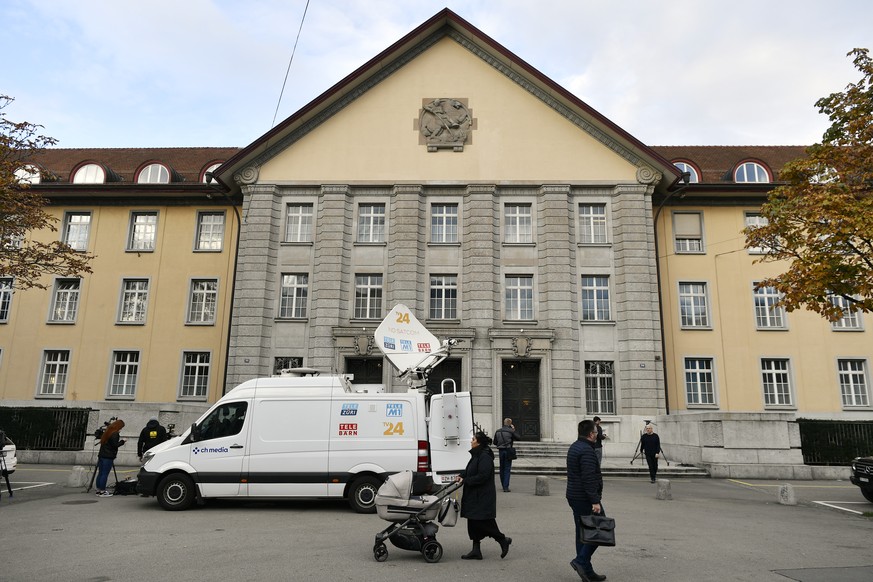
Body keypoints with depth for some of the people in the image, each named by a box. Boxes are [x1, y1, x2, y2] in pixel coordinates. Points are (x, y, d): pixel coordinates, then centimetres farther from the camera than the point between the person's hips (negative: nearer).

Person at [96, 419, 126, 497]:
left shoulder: (108, 431, 14)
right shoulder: (115, 434, -13)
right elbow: (115, 445, -17)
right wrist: (122, 441, -2)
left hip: (101, 455, 9)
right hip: (108, 457, -9)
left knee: (100, 473, 12)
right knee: (105, 474, -5)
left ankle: (98, 490, 18)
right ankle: (102, 491, -3)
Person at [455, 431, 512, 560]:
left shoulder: (484, 457, -20)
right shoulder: (477, 455, 12)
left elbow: (482, 476, -25)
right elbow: (469, 470, 19)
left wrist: (465, 481, -20)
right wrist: (461, 476, 1)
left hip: (483, 497, -10)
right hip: (475, 496, 10)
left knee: (484, 522, -4)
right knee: (473, 522, 11)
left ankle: (503, 540, 14)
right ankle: (476, 550, 18)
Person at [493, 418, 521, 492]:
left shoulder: (498, 431, 6)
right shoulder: (511, 431, -9)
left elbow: (495, 442, 10)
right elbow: (519, 438, -2)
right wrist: (514, 430, 6)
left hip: (501, 451, 5)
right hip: (508, 451, -5)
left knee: (502, 469, 15)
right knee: (507, 469, -2)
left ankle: (503, 485, 24)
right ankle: (505, 487, -8)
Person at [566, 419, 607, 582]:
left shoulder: (574, 447, 15)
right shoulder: (587, 451, -18)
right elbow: (589, 479, -24)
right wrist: (595, 501, -24)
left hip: (573, 496, 10)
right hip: (585, 499, -10)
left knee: (583, 532, 12)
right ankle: (580, 561, -7)